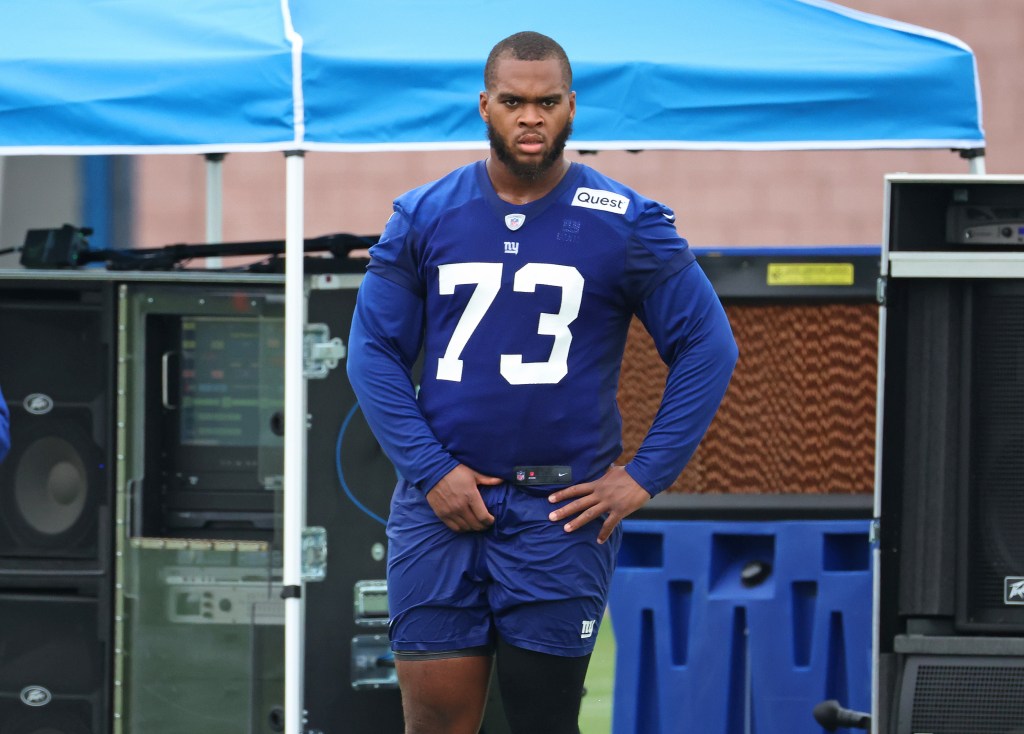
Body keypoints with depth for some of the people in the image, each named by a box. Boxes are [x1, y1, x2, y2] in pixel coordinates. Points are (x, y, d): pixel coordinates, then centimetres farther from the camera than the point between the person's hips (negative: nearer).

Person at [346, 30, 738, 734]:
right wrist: (430, 470, -6)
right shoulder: (423, 218, 5)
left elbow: (708, 347, 1)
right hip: (442, 505, 1)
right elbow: (374, 351, 6)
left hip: (560, 514, -1)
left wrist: (644, 478, -5)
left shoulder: (625, 225, -1)